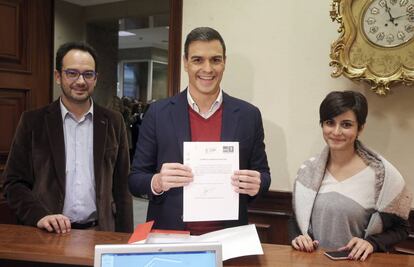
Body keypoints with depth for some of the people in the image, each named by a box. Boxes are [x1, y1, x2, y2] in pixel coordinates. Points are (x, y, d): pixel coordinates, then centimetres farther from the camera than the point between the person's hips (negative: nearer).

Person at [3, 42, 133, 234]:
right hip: (49, 234, 0)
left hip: (100, 232, 1)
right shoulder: (33, 122, 0)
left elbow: (122, 186, 5)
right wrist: (39, 216, -16)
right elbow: (14, 182, 0)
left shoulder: (113, 123, 3)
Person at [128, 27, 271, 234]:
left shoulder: (249, 115, 2)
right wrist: (157, 182, -17)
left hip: (228, 238, 1)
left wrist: (256, 185, -11)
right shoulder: (158, 113, 0)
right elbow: (135, 180, 2)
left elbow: (263, 175, 9)